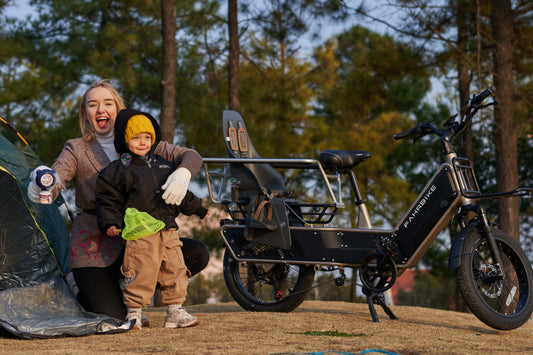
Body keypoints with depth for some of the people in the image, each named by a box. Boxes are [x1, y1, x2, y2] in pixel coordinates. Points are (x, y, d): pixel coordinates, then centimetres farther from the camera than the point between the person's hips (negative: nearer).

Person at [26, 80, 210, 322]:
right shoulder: (76, 150, -1)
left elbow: (190, 156, -1)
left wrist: (182, 174, -26)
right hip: (94, 246, -4)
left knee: (198, 254, -16)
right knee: (114, 321, -20)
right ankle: (85, 296, 18)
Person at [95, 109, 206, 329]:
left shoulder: (163, 165, 20)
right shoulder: (117, 171, 0)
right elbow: (108, 201, -1)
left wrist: (197, 208, 35)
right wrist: (109, 224, -14)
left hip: (168, 230, 6)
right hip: (141, 233, -6)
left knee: (175, 270, 8)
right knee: (141, 272, -9)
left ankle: (175, 311, 17)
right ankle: (134, 313, 2)